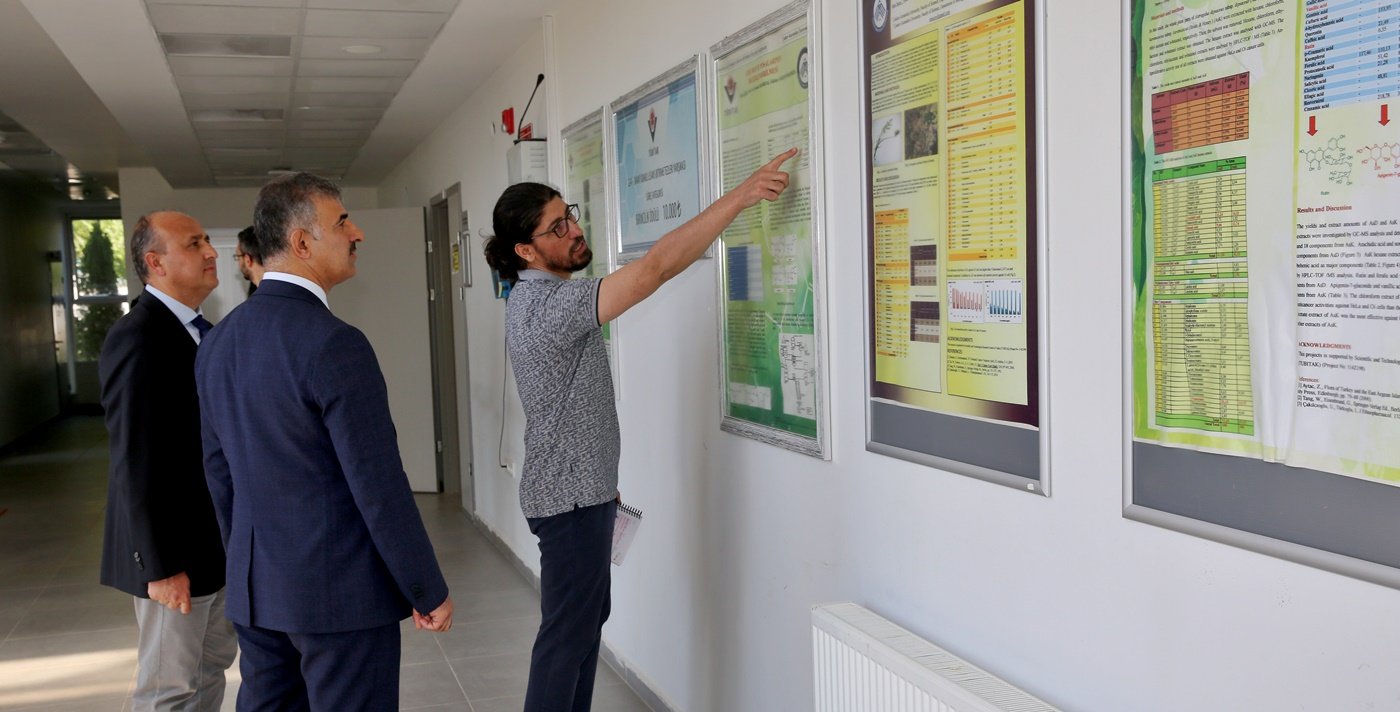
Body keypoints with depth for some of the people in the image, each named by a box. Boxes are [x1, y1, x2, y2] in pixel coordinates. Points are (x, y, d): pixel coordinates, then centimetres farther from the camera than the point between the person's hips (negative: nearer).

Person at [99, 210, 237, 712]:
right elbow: (134, 462, -21)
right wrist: (160, 566, -20)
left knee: (211, 670, 18)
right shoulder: (137, 338, -18)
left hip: (219, 541, 8)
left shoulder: (200, 331, 10)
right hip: (176, 550, -8)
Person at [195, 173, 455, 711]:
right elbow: (379, 485, -19)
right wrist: (430, 591, -9)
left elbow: (219, 471, 12)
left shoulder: (217, 343, 5)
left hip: (254, 590, 8)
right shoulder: (335, 344, -20)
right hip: (341, 591, -8)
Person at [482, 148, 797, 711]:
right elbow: (655, 267, -33)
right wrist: (741, 195, -31)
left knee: (588, 617, 18)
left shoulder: (535, 298, 10)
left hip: (579, 489, 10)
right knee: (568, 632, 0)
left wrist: (601, 481, 23)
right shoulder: (551, 305, -24)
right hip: (571, 498, -10)